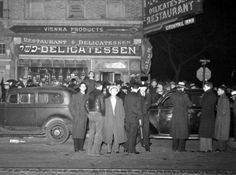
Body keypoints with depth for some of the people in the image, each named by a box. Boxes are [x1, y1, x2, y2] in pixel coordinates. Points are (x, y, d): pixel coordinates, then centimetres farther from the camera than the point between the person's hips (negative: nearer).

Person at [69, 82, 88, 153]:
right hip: (76, 117, -2)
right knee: (76, 132, -5)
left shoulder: (87, 97, 13)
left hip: (84, 117, 2)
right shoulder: (74, 96, 7)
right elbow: (71, 106, 4)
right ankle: (76, 148, -2)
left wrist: (87, 114, 1)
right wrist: (74, 114, -5)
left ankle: (81, 147, 8)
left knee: (82, 132, 2)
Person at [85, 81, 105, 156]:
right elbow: (102, 105, -15)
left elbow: (87, 104, 10)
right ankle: (95, 151, 0)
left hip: (91, 114, 7)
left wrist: (90, 112, 14)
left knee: (91, 133, 14)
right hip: (99, 114, -7)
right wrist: (103, 113, -3)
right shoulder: (100, 94, -11)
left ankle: (89, 150, 18)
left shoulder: (90, 93, 9)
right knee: (98, 133, 0)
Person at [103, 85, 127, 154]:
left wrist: (122, 119, 2)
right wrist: (104, 119, 0)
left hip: (118, 120, 1)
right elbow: (104, 110, 8)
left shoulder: (120, 100, 11)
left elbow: (122, 111, 10)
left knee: (117, 135, -4)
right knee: (108, 136, -2)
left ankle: (116, 149, 8)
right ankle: (109, 149, 8)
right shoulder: (106, 100, 9)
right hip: (109, 121, 0)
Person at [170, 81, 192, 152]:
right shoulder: (184, 95, -13)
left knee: (175, 132, 14)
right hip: (183, 116, -4)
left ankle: (174, 147, 18)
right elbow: (189, 104, -6)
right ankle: (181, 148, 5)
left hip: (175, 116, 4)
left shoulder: (173, 95, -1)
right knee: (182, 132, 4)